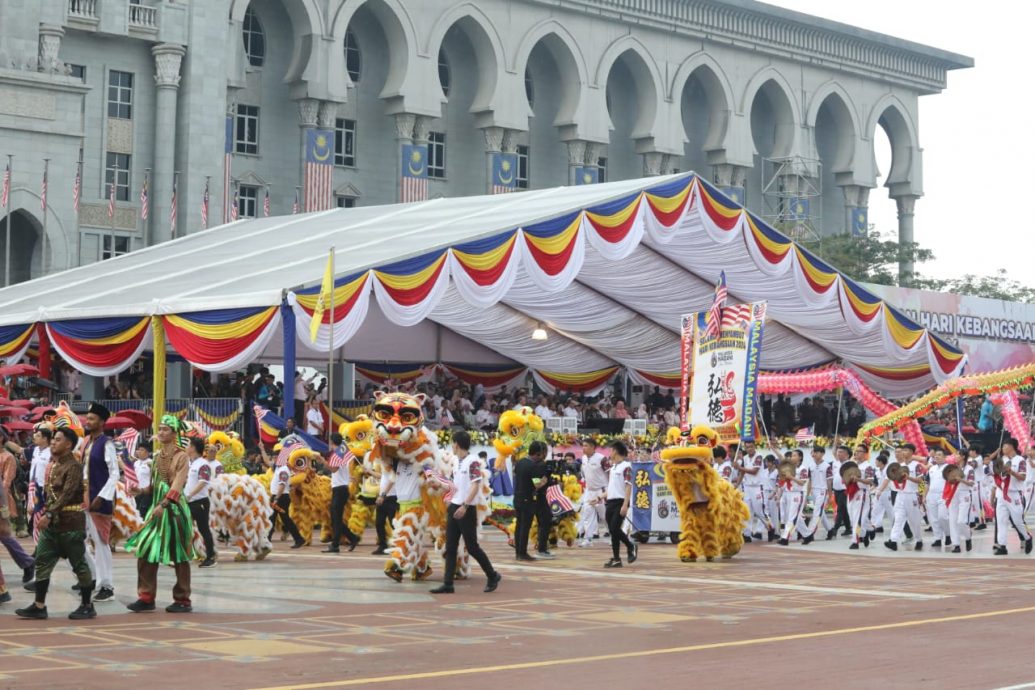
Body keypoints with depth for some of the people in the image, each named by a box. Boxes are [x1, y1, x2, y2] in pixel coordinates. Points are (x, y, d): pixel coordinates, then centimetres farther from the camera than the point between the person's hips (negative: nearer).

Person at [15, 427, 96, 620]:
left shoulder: (73, 466, -13)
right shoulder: (53, 464, 13)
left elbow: (67, 494, -22)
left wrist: (49, 514, -28)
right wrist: (46, 512, 10)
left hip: (70, 523, -9)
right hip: (52, 523, 9)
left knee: (79, 564, 0)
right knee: (42, 562, 4)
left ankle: (87, 606, 9)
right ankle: (39, 606, 8)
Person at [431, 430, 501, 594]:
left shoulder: (472, 461, -13)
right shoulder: (459, 462, 13)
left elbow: (475, 486, -20)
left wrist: (465, 506, -27)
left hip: (467, 510, -8)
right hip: (454, 507, 8)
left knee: (472, 547, -2)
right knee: (450, 547, 3)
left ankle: (493, 576, 14)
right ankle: (448, 583, 3)